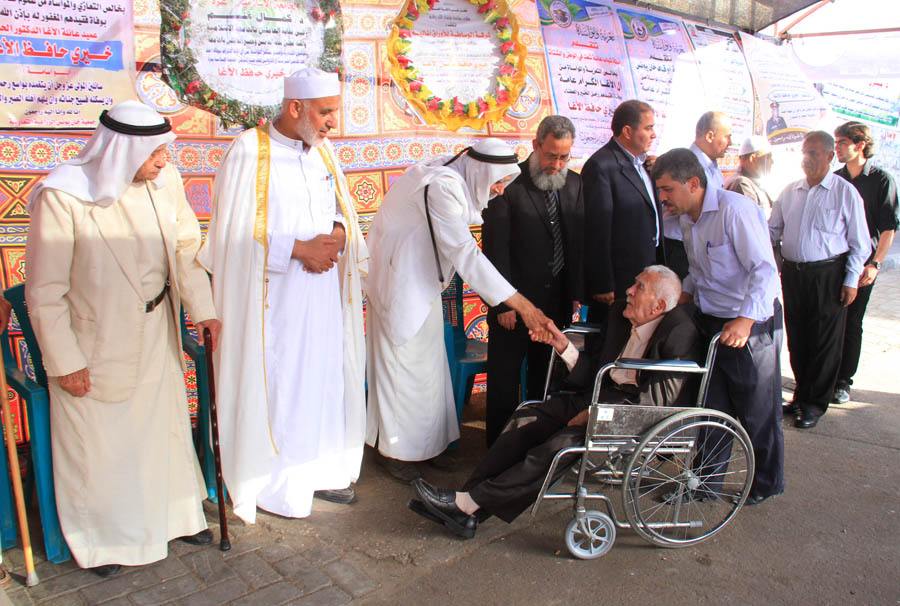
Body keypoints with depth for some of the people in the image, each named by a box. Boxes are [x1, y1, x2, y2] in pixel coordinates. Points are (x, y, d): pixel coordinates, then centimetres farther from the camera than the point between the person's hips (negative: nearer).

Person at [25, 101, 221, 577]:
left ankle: (174, 513, 43)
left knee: (165, 424, 19)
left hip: (156, 333, 5)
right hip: (95, 344, -4)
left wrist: (202, 307, -3)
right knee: (99, 443, 13)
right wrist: (64, 363, -12)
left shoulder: (164, 181, -10)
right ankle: (101, 540, 38)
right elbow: (44, 294, -15)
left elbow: (186, 246, 5)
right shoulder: (62, 197, -23)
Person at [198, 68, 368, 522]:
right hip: (273, 300, -6)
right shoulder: (249, 153, -11)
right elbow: (236, 236, -13)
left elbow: (343, 210, 16)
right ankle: (272, 484, 17)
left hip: (323, 294, 6)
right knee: (276, 387, 1)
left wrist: (337, 236, -6)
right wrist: (300, 249, -16)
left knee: (324, 379, 12)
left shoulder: (323, 151, 9)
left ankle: (319, 469, 27)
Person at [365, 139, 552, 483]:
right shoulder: (442, 187, -28)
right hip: (399, 280, -9)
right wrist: (521, 304, -33)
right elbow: (464, 253, -33)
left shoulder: (457, 182, 2)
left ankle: (427, 441, 26)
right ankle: (392, 450, 15)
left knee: (429, 360, 13)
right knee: (402, 361, -1)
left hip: (422, 278, 9)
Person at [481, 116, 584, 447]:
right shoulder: (508, 183, -10)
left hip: (557, 300, 5)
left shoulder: (575, 184, 6)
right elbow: (494, 248, -11)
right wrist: (504, 302, -14)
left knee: (546, 377, 15)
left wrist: (576, 292, 4)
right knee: (504, 378, 7)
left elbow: (580, 242, 10)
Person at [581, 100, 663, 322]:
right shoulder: (601, 166, -17)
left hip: (646, 274, 9)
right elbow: (597, 231, -19)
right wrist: (602, 286, -18)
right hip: (619, 282, -9)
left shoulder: (640, 162, 11)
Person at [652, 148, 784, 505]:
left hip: (749, 327, -7)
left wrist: (745, 320, -32)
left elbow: (764, 269, -24)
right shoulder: (687, 220, 9)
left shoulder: (735, 209, -19)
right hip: (709, 324, 8)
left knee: (758, 410, 8)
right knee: (711, 408, 14)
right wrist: (678, 299, 5)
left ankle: (767, 482, 29)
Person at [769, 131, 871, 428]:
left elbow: (859, 244, -1)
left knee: (825, 340, 2)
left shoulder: (845, 192, -3)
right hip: (792, 272, 4)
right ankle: (802, 393, 26)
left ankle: (814, 403, 14)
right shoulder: (790, 191, 10)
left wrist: (851, 280, -7)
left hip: (828, 274, -4)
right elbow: (773, 230, 15)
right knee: (797, 338, 11)